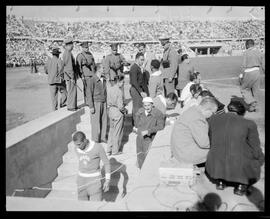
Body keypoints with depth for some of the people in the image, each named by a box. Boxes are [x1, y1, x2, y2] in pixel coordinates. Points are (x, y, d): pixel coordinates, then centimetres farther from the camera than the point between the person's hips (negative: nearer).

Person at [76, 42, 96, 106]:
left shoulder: (90, 54, 15)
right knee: (87, 88, -6)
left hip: (92, 74, 7)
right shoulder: (80, 56, -6)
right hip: (86, 75, -7)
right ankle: (87, 102, 2)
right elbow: (78, 66, -9)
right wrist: (82, 76, -13)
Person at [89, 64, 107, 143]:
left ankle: (103, 137, 23)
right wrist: (91, 106, -12)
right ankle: (95, 139, 18)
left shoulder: (104, 79, 6)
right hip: (96, 102, -6)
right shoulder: (93, 80, -13)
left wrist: (106, 102, 14)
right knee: (96, 121, 3)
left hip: (103, 102, 6)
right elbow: (90, 94, -11)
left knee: (104, 120, 9)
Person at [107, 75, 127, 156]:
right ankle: (115, 151, 24)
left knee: (111, 130, 21)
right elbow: (120, 106, -22)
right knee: (117, 132, 10)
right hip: (118, 113, -7)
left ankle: (109, 150, 29)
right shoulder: (119, 91, -22)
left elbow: (108, 101, 6)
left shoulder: (109, 89, -1)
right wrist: (125, 110, -4)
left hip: (111, 111, 7)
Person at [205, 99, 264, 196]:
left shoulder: (213, 119, 3)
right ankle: (241, 184, 11)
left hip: (215, 168, 2)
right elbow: (256, 152, 0)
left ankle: (220, 181, 17)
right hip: (240, 170, -2)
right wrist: (261, 159, 22)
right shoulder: (249, 124, -4)